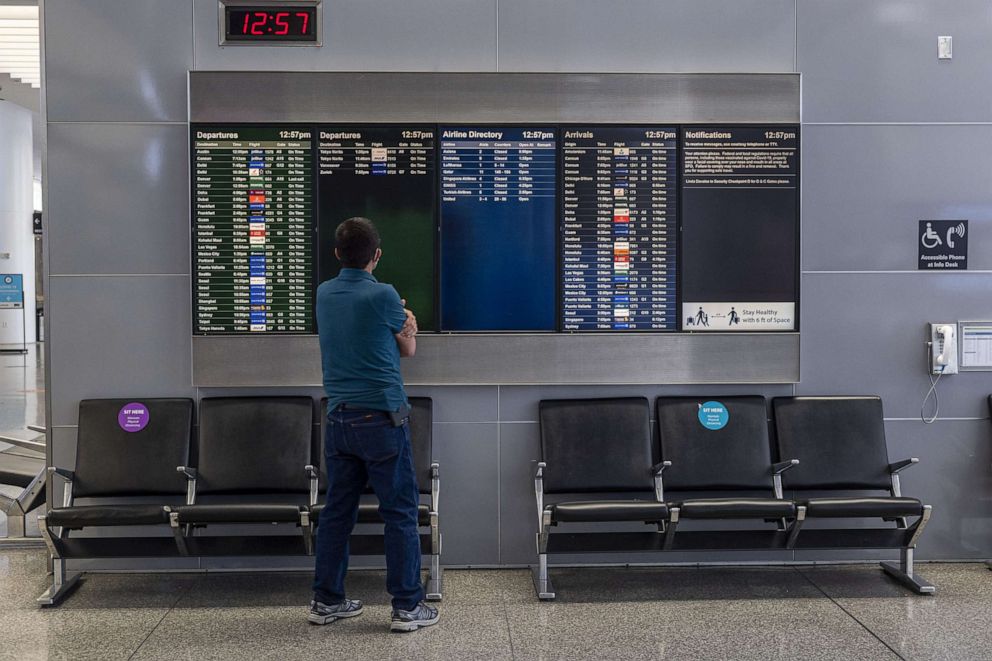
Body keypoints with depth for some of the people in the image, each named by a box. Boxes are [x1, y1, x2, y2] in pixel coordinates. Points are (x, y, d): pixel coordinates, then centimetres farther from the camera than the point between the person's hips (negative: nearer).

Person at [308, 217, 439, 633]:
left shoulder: (324, 294, 7)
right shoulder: (382, 296, -11)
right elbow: (408, 348, 6)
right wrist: (409, 323, 24)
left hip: (338, 419, 6)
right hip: (381, 419, -6)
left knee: (337, 510, 13)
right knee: (400, 512, 1)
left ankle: (326, 601, 20)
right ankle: (407, 606, 5)